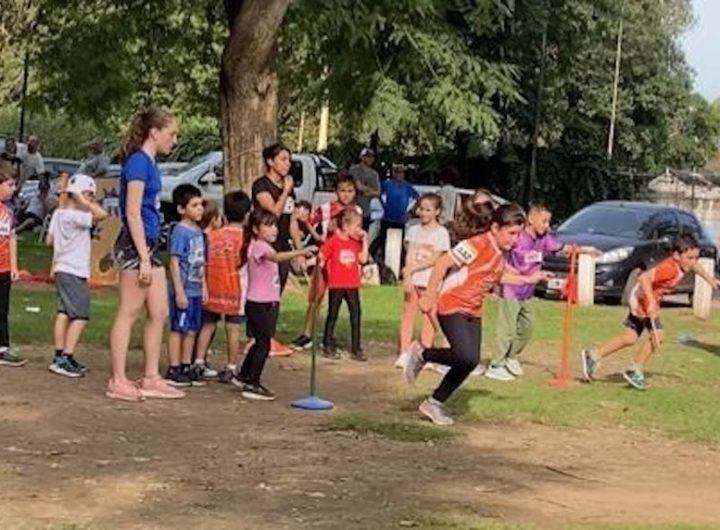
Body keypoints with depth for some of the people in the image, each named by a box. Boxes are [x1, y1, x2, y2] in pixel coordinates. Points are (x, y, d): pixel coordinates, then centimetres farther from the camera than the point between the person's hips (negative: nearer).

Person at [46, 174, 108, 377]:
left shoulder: (58, 214, 9)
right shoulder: (75, 216, -17)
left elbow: (49, 239, 17)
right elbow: (102, 214, -27)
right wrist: (84, 202, -18)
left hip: (61, 269, 10)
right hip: (74, 272, -10)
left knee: (64, 313, 14)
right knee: (80, 316, -8)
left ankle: (60, 356, 17)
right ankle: (65, 359, -12)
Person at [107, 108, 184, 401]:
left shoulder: (149, 163, 14)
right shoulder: (139, 162, -13)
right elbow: (132, 213, -18)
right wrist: (144, 259, -20)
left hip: (148, 245, 9)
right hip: (135, 246, -9)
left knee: (159, 313, 10)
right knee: (128, 313, -3)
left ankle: (151, 379, 15)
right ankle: (118, 381, 3)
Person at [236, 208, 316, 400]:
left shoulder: (265, 247, 16)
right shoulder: (258, 246, -18)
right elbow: (277, 257, -37)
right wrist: (301, 252, -48)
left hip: (269, 303, 10)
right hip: (257, 304, -10)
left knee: (261, 341, 19)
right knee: (264, 344, -9)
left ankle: (245, 376, 33)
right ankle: (252, 385, -5)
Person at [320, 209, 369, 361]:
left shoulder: (356, 243, 9)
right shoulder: (333, 242, -8)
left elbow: (363, 259, 2)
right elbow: (322, 258, -7)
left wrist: (364, 241, 1)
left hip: (352, 285, 5)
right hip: (336, 285, -5)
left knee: (356, 315, 3)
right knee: (333, 315, 6)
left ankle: (356, 348, 7)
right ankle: (328, 347, 16)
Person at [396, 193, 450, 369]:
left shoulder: (441, 232, -3)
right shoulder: (414, 230, 9)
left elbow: (435, 259, -10)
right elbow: (409, 255, 2)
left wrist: (413, 268, -16)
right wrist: (407, 277, -11)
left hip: (430, 280, -3)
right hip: (412, 279, 3)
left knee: (428, 316, 2)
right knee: (408, 314, 3)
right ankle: (404, 353, 6)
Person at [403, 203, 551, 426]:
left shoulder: (500, 252, 6)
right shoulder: (478, 244, -21)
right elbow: (442, 263, -23)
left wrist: (527, 279, 18)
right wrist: (429, 296, -22)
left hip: (473, 312, 9)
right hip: (452, 307, -9)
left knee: (470, 362, 3)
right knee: (467, 357, -23)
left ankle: (434, 403, 17)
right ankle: (422, 354, 1)